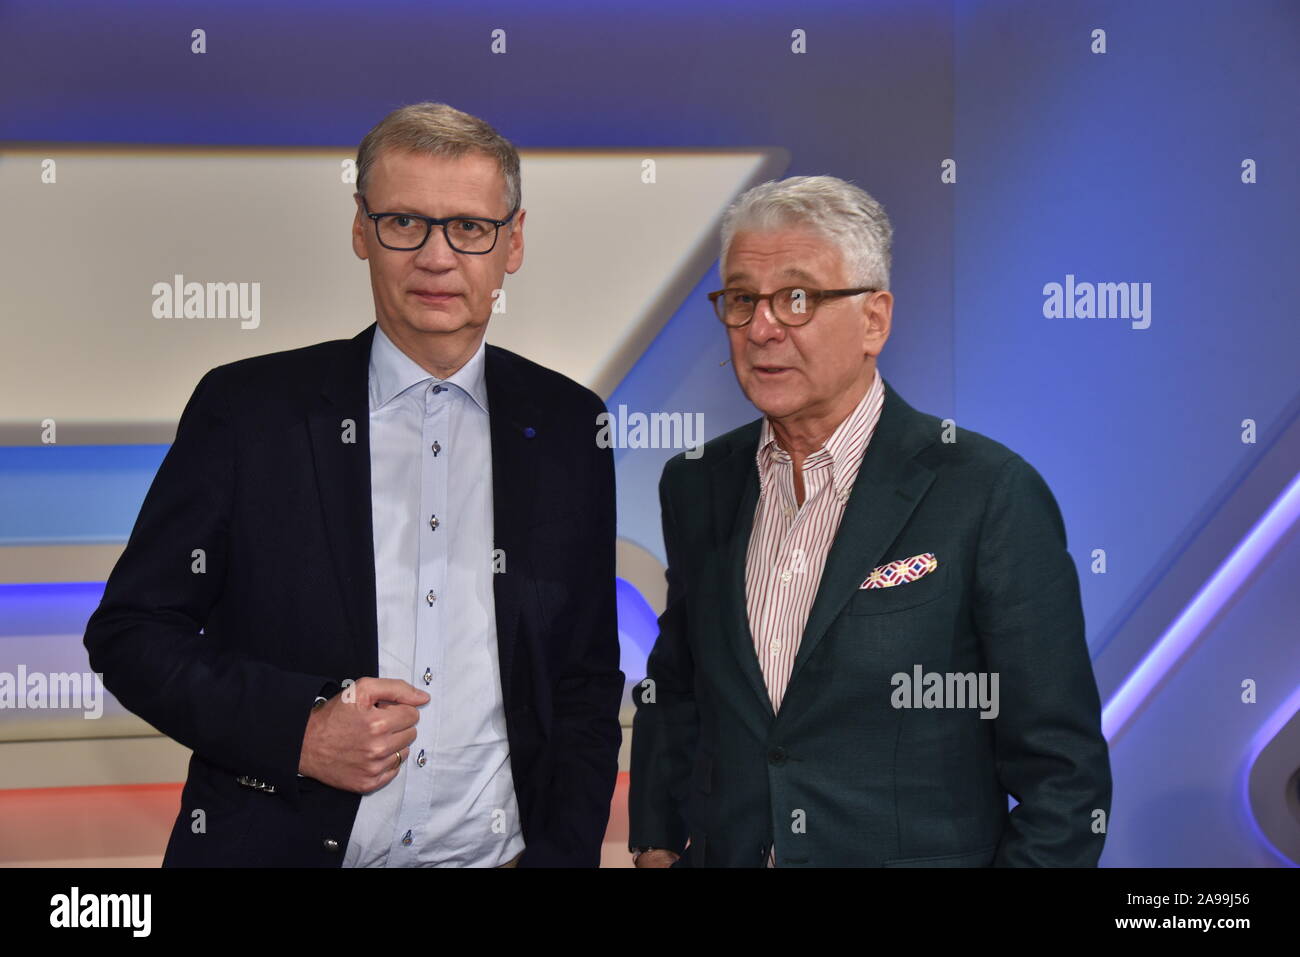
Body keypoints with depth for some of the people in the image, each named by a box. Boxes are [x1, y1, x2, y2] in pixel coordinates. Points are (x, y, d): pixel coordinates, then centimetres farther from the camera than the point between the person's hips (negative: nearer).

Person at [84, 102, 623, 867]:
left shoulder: (569, 428, 0)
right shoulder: (248, 409, -6)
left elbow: (588, 682, 4)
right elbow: (130, 632, -3)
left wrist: (563, 852, -5)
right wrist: (297, 728, -16)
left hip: (497, 852, 2)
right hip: (277, 844, -1)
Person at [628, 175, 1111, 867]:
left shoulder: (991, 493, -16)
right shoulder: (696, 486, 1)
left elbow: (1062, 772, -13)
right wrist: (655, 843, 2)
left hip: (922, 852, -4)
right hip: (723, 852, 4)